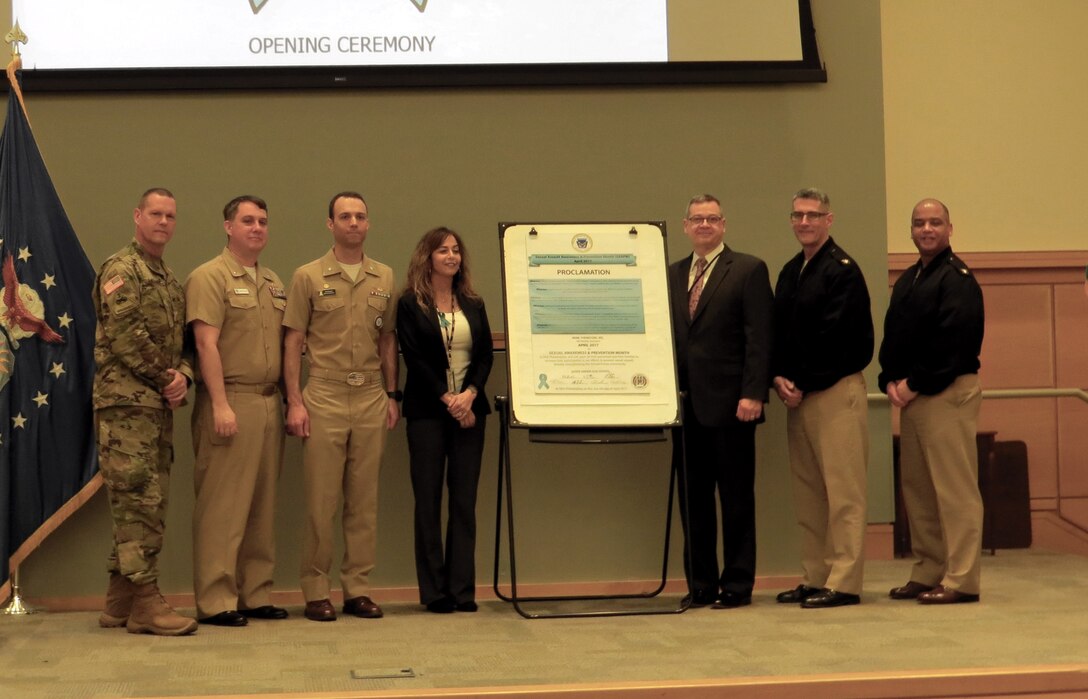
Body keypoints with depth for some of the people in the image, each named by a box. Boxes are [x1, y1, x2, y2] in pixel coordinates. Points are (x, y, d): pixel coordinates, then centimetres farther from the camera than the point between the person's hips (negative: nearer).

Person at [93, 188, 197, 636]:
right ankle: (145, 603, -9)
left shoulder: (169, 279, 20)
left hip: (158, 405, 9)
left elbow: (181, 341, 18)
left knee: (150, 503, 9)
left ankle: (120, 602, 15)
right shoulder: (122, 270, -6)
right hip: (126, 402, -9)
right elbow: (125, 335, -16)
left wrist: (182, 376, -2)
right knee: (138, 500, -10)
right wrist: (164, 377, -11)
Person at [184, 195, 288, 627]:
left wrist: (286, 399, 12)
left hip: (269, 403, 8)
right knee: (222, 505, -6)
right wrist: (221, 404, -19)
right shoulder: (210, 277, -5)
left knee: (263, 504, 10)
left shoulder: (274, 283, 18)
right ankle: (215, 600, -2)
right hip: (230, 403, -7)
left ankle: (255, 594, 17)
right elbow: (206, 344, -13)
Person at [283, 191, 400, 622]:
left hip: (371, 398, 3)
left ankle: (358, 589, 13)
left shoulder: (384, 278, 11)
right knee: (321, 501, -1)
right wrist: (295, 401, -7)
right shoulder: (308, 277, 1)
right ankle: (316, 591, 6)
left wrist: (392, 395, 9)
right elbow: (293, 343, 0)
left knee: (364, 501, 6)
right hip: (324, 397, -3)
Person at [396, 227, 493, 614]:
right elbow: (414, 358, -6)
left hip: (469, 409, 3)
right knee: (428, 499, -1)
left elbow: (485, 354, 6)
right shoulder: (410, 304, 0)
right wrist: (447, 399, -13)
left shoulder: (473, 304, 12)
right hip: (427, 409, -3)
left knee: (464, 499, 2)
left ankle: (462, 589, 5)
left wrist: (470, 394, -11)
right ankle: (434, 591, 4)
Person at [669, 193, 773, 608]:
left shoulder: (749, 271, -1)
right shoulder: (672, 275, 14)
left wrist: (753, 394, -15)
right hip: (685, 403, 5)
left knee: (736, 496, 2)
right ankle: (699, 583, 15)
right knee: (692, 497, 8)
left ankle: (737, 584, 9)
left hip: (729, 403, -5)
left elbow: (759, 338, -7)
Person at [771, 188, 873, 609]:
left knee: (843, 491, -6)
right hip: (798, 395, 8)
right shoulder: (790, 272, 16)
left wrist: (801, 384, -12)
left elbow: (834, 337, -15)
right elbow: (779, 333, 14)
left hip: (837, 391, -8)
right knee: (807, 492, 10)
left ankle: (844, 583, -4)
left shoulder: (842, 270, -8)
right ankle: (814, 578, 17)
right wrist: (779, 379, -2)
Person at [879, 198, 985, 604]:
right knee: (916, 488, 11)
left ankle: (961, 581, -4)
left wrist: (916, 384, -16)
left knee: (954, 489, -7)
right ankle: (927, 573, 19)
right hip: (910, 395, 9)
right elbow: (892, 335, 17)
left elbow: (954, 342, -18)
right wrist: (891, 381, 1)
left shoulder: (957, 278, -8)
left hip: (947, 393, -9)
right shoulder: (907, 280, 18)